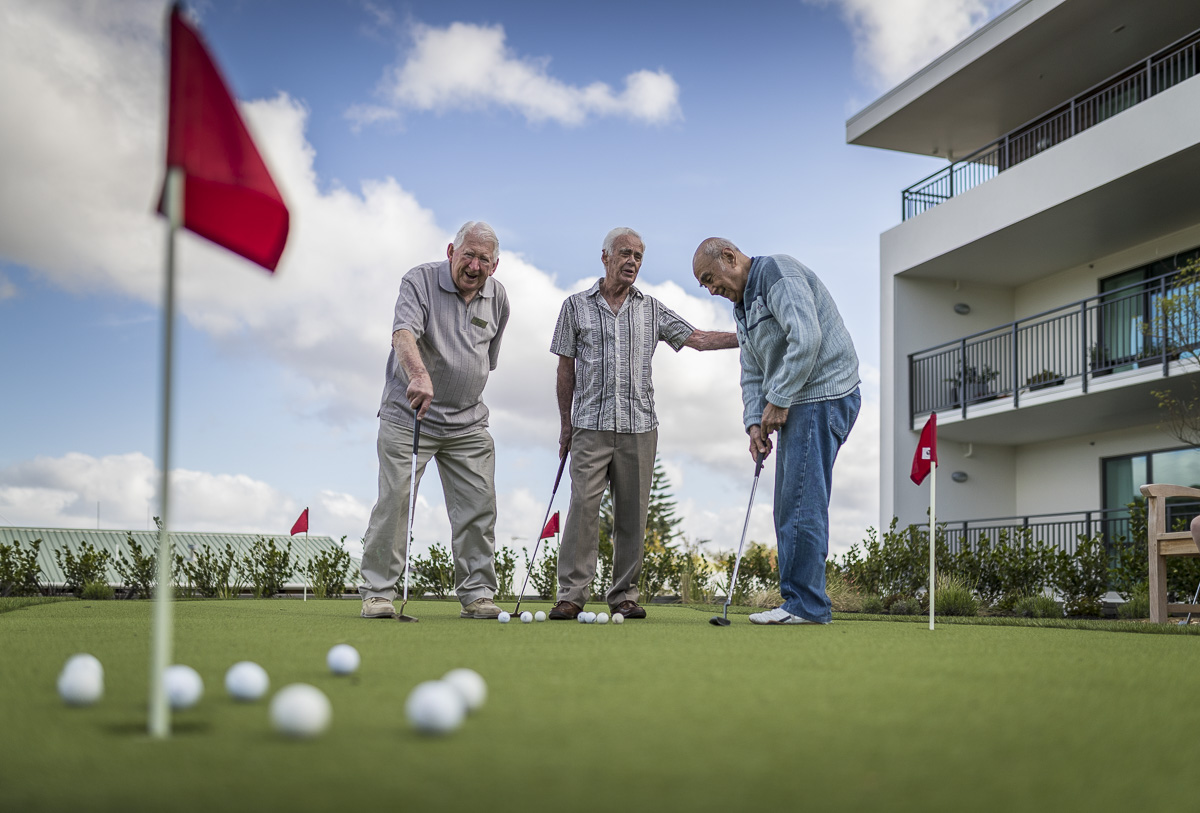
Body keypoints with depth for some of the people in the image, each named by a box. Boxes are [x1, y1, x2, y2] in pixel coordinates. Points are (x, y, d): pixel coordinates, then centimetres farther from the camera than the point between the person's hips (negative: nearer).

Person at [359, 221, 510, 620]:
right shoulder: (419, 281, -11)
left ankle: (477, 594, 9)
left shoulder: (498, 298, 6)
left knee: (478, 507, 0)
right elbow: (403, 333, -30)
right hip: (408, 415, -4)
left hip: (468, 424, 5)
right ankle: (377, 592, 1)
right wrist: (419, 375, -48)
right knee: (395, 501, -8)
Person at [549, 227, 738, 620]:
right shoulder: (576, 306, 7)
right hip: (591, 426, -2)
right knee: (583, 506, -10)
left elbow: (697, 339, 7)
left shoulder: (652, 309, 12)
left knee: (632, 514, 2)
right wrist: (565, 424, 7)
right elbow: (566, 368, 9)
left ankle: (624, 595, 11)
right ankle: (571, 594, -5)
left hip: (639, 427, 2)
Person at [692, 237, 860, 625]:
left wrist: (778, 401, -17)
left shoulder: (778, 272, -9)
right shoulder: (743, 306, 21)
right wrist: (755, 422, 1)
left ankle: (806, 604, -7)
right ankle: (799, 603, 12)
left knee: (802, 502, -11)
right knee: (789, 506, 8)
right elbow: (752, 375, 18)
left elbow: (806, 338, -22)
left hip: (822, 396, -10)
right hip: (795, 405, 10)